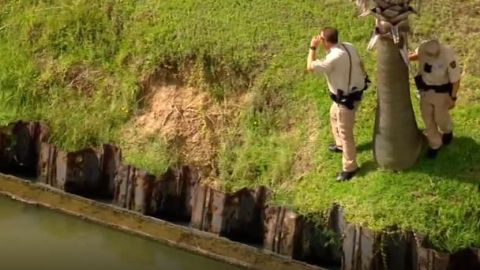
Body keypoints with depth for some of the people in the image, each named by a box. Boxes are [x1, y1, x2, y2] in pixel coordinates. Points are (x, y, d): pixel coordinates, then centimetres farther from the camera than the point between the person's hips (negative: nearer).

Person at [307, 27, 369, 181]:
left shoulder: (334, 58, -33)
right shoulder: (348, 46, -5)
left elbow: (310, 67, -24)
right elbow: (360, 64, 8)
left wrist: (313, 48, -13)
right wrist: (362, 80, 24)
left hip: (346, 99, -10)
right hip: (353, 91, 10)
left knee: (345, 133, 3)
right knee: (334, 115, 33)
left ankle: (349, 167, 15)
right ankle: (340, 145, 54)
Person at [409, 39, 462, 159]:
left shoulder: (449, 56, -33)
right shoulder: (423, 48, -21)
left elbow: (455, 79, -19)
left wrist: (453, 98, -12)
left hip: (441, 91, -4)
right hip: (425, 89, 4)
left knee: (441, 117, 16)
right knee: (427, 117, 13)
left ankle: (447, 131, 53)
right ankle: (435, 144, 35)